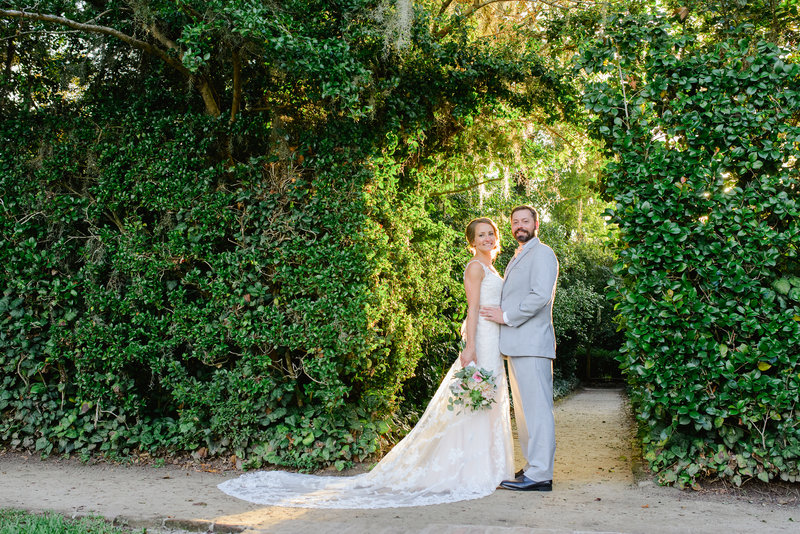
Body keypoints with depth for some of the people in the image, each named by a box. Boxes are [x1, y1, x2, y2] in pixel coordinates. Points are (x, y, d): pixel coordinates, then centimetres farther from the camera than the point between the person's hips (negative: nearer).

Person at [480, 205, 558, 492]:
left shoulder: (542, 254, -6)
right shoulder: (517, 258, 25)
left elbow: (540, 296, -18)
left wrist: (506, 316, -14)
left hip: (532, 344, -10)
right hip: (516, 345, 10)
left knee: (537, 407, -8)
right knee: (524, 409, 13)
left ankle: (540, 475, -6)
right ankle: (533, 466, 21)